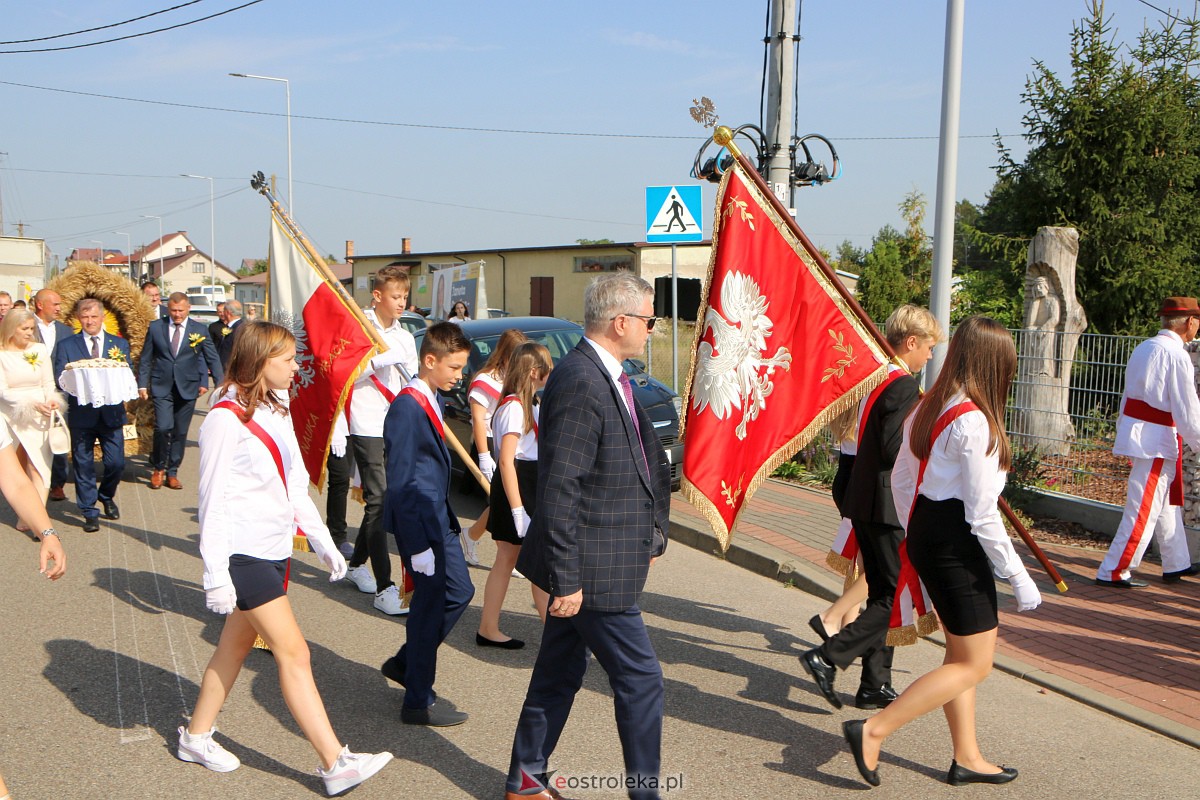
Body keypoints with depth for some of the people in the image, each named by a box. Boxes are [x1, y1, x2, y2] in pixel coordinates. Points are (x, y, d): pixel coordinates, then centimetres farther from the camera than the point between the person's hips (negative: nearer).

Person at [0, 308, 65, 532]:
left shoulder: (40, 350, 5)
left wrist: (51, 400, -12)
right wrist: (31, 403, -19)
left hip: (40, 415, 1)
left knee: (38, 465, -7)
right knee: (20, 468, 6)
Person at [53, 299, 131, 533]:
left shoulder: (120, 344, 12)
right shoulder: (66, 346, 6)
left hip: (111, 412, 1)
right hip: (81, 414, -1)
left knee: (116, 463, 0)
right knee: (83, 465, 2)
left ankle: (107, 497, 29)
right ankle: (89, 512, 14)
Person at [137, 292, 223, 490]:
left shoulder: (199, 330, 3)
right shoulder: (155, 328, 4)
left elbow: (212, 359, 6)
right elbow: (145, 359, 8)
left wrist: (220, 385, 0)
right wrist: (142, 384, 3)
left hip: (187, 388, 1)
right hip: (161, 387, -1)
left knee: (180, 433, 5)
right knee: (163, 427, -13)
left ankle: (172, 473, 20)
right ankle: (158, 468, 10)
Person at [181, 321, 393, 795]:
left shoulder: (276, 413, 12)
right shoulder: (226, 418, -14)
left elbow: (296, 486, 16)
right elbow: (213, 500, -15)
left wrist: (323, 543, 13)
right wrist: (216, 575, -17)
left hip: (274, 550, 8)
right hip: (243, 554, -8)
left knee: (236, 645, 17)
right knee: (293, 652, -8)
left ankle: (196, 737, 33)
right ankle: (336, 764, -4)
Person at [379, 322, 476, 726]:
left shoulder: (430, 401, 10)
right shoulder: (407, 407, -20)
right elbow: (401, 481, -21)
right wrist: (417, 543, -21)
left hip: (438, 516, 10)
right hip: (418, 520, -10)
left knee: (459, 591, 16)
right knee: (430, 604, 0)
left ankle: (405, 663, 31)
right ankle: (418, 702, 14)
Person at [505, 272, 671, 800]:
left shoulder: (605, 376, 11)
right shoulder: (581, 382, -22)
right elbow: (559, 489, -24)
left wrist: (647, 537, 19)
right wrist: (567, 578, -22)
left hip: (586, 564, 10)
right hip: (592, 568, -10)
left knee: (560, 675, 20)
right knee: (640, 679, 1)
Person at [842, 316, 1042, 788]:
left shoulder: (929, 408, 7)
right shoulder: (973, 421, -20)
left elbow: (900, 479, 14)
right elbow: (983, 515, -19)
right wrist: (1019, 578, -11)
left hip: (925, 533, 9)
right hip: (957, 546, -9)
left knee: (961, 654, 20)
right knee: (974, 665, 2)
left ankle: (966, 758, 30)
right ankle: (873, 731, -2)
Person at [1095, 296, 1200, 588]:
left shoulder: (1144, 348, 10)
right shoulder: (1176, 356, -17)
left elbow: (1129, 396, 16)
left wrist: (1124, 432, 22)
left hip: (1135, 431, 10)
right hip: (1156, 441, -10)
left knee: (1168, 504, 21)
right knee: (1144, 510, -3)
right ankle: (1113, 572, 2)